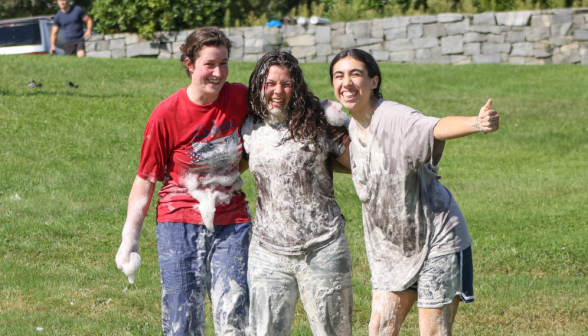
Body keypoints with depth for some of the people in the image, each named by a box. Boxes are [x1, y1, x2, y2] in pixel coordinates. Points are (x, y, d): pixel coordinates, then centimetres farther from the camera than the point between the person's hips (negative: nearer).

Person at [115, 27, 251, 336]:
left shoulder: (240, 98, -3)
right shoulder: (167, 115, -8)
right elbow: (146, 180, -1)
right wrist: (130, 238, 0)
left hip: (231, 223, 2)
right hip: (180, 222, -2)